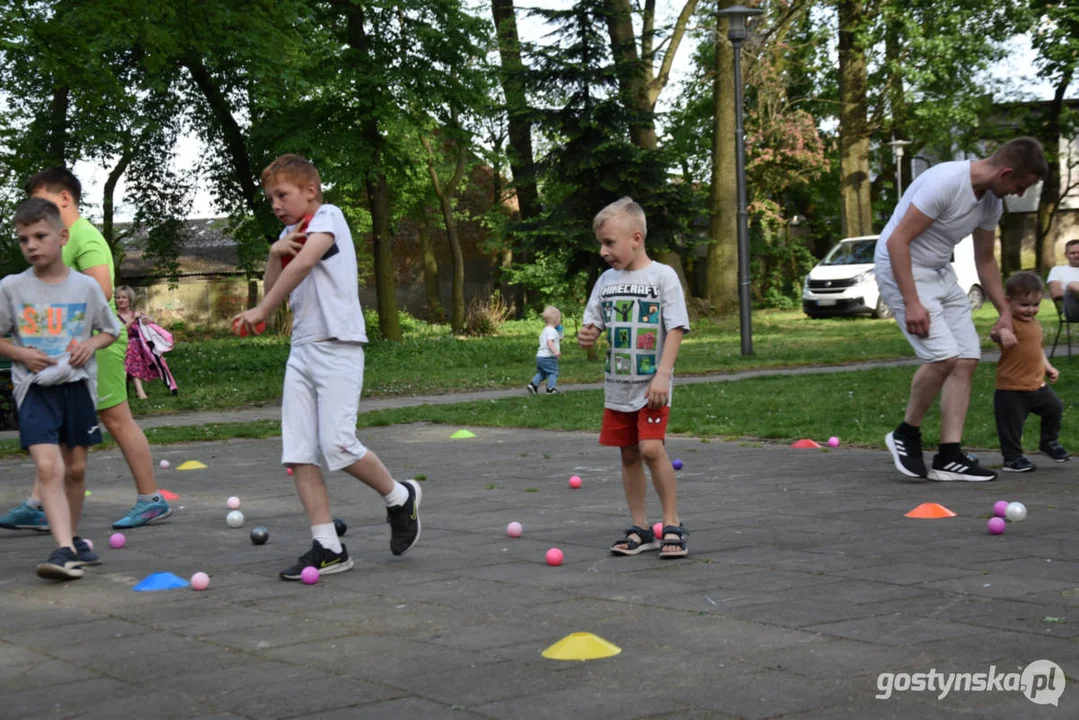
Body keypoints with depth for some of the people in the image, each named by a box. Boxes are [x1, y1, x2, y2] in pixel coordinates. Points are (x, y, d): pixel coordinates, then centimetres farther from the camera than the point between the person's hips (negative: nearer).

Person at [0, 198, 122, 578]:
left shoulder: (86, 287, 0)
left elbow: (110, 330, 13)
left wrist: (91, 344, -7)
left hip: (77, 386, 2)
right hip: (34, 389, -2)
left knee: (76, 468, 11)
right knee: (48, 467, -17)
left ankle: (73, 538, 30)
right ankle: (64, 549, -22)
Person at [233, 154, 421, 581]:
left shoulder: (327, 216, -3)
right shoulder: (291, 233, 20)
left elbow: (304, 262, -20)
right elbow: (276, 290, 17)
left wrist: (262, 311, -19)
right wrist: (274, 253, -2)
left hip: (337, 346, -8)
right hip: (302, 349, 8)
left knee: (338, 444, -15)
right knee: (297, 451, -2)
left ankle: (399, 497, 12)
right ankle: (328, 547, 1)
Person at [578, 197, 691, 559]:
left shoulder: (662, 276, -6)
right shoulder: (606, 281, 9)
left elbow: (676, 329, -10)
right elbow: (594, 324, 13)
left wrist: (662, 374, -19)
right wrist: (587, 336, -11)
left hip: (651, 385, -5)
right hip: (617, 386, 6)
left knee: (651, 448, -17)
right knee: (629, 456, 8)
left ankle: (673, 525, -5)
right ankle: (640, 529, 17)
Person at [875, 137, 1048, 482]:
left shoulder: (991, 202, 3)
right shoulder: (946, 182, -24)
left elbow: (985, 260, 19)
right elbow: (896, 241, -25)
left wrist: (1005, 312, 17)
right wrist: (912, 302, -27)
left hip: (940, 272, 9)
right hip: (901, 269, -9)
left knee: (967, 359, -1)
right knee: (943, 356, -20)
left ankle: (948, 457, 1)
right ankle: (906, 434, 2)